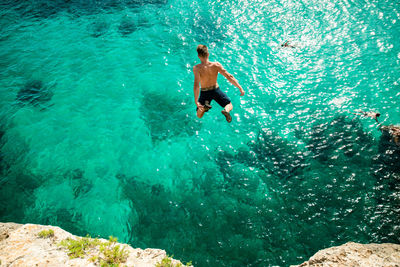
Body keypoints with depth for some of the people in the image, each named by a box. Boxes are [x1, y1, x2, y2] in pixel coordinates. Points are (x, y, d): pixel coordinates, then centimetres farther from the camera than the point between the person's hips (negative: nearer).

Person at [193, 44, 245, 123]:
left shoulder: (196, 68, -23)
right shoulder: (216, 65, -16)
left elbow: (196, 85, -33)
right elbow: (229, 77, -17)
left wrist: (196, 101, -35)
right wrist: (240, 88, -10)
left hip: (204, 93, -1)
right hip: (216, 90, 1)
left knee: (199, 116, 20)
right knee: (230, 105, 23)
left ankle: (203, 107, -16)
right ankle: (226, 110, -16)